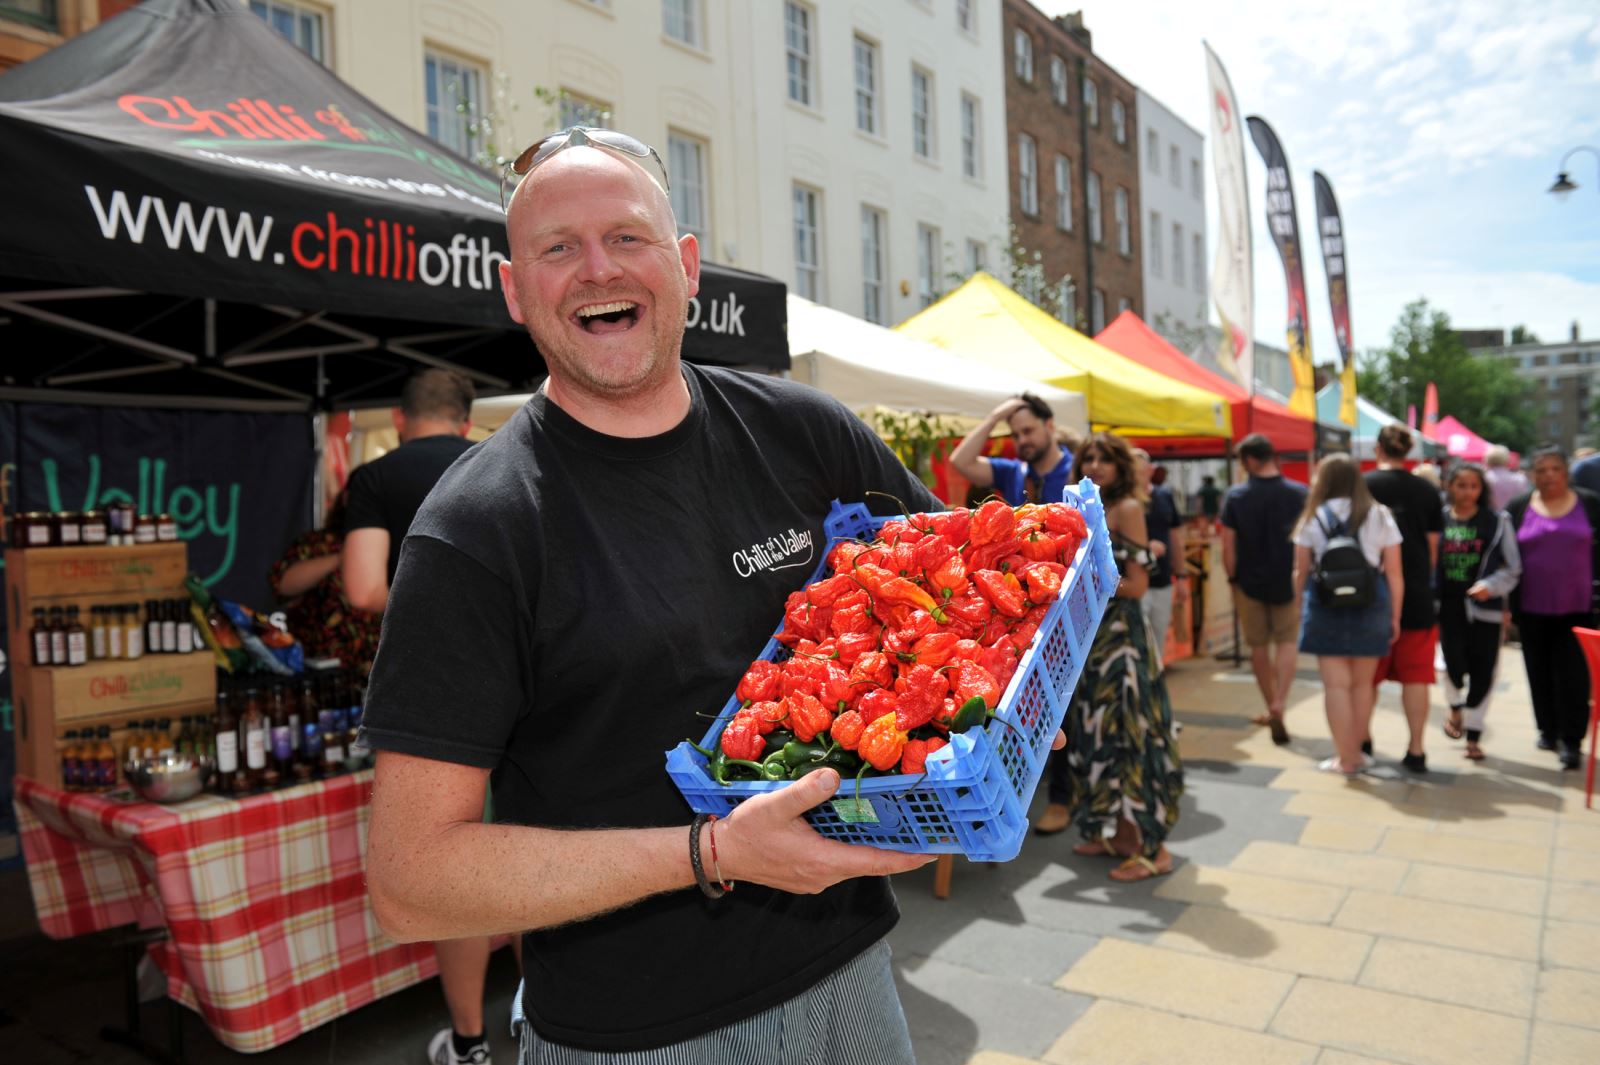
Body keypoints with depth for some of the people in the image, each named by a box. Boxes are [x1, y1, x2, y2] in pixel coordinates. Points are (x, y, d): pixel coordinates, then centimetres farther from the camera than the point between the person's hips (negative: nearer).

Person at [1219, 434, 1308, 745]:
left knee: (1259, 646, 14)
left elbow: (1228, 546, -9)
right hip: (1289, 582, 0)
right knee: (1286, 642, 10)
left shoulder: (1235, 497, -10)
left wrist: (1233, 579, 3)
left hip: (1250, 582, 0)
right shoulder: (1299, 493, -7)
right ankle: (1279, 706, -7)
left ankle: (1272, 708, 26)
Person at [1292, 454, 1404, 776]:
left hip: (1325, 606, -2)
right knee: (1362, 683, 15)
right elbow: (1394, 573, 2)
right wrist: (1395, 616, 9)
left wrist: (1300, 608, 17)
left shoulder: (1313, 518, 2)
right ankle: (1356, 752, 25)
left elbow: (1301, 572, 5)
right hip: (1370, 605, 2)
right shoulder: (1380, 516, 5)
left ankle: (1346, 758, 7)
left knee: (1336, 684, 3)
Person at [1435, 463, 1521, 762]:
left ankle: (1473, 735, 17)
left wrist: (1490, 586, -15)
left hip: (1485, 608, 0)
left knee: (1483, 672, 1)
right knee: (1454, 665, 3)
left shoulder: (1497, 522, 1)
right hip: (1449, 606, 0)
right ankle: (1455, 708, 36)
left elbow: (1513, 568, 3)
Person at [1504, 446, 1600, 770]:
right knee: (1541, 672, 11)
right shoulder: (1518, 507, 2)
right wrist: (1507, 603, 2)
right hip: (1532, 608, 1)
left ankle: (1571, 741, 2)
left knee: (1573, 674, -4)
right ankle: (1548, 731, 25)